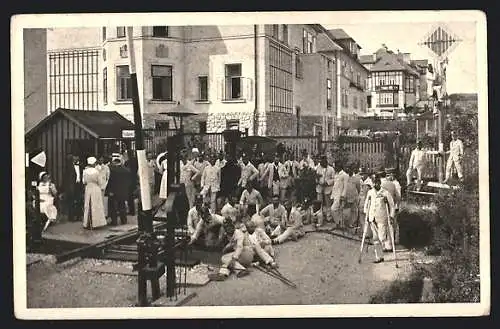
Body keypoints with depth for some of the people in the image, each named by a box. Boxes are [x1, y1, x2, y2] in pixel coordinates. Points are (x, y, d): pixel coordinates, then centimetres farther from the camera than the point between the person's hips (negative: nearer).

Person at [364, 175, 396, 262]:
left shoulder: (385, 193, -5)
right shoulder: (370, 192, 7)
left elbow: (391, 205, 1)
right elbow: (366, 204, 17)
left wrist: (391, 215, -2)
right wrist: (366, 214, 12)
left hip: (382, 218, -4)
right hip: (372, 218, 4)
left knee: (382, 237, -10)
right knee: (375, 238, 7)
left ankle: (387, 246, 24)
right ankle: (379, 257, 16)